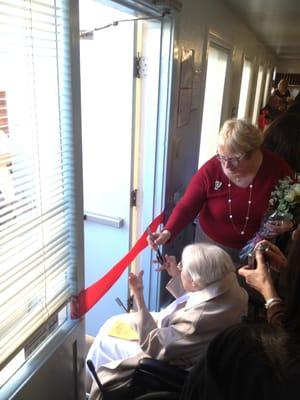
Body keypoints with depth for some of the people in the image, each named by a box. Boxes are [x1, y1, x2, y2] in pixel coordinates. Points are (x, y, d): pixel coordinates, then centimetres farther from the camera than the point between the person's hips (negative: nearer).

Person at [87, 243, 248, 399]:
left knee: (105, 341, 9)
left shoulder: (198, 321, -41)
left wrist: (138, 295, -24)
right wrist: (175, 275, 3)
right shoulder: (228, 287, -17)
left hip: (169, 361, -8)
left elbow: (150, 343, -25)